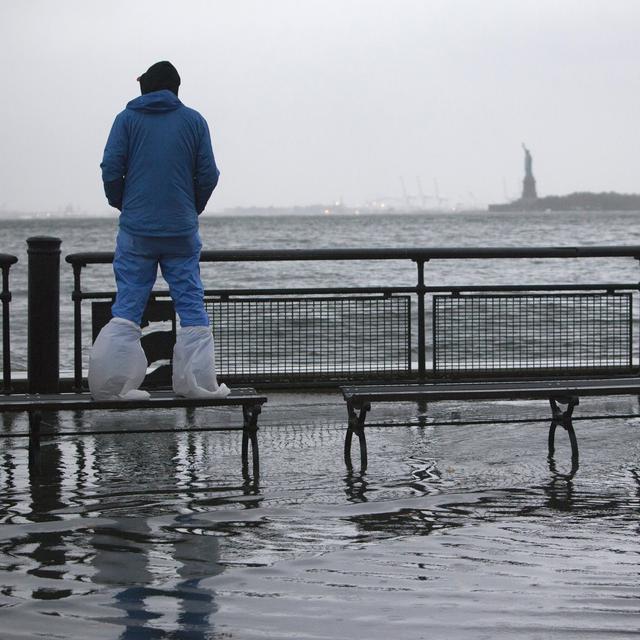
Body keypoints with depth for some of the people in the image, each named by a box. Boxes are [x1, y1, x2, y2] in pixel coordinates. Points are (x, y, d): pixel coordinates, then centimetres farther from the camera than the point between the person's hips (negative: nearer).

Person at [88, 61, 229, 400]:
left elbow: (111, 169, -3)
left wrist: (122, 205, 13)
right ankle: (198, 382, 4)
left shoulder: (127, 119, 4)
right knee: (191, 303, 6)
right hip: (182, 231, 0)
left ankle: (115, 384, -2)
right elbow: (208, 174, 2)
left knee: (127, 305, 3)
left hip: (136, 229, 0)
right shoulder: (193, 120, 6)